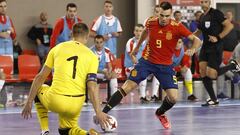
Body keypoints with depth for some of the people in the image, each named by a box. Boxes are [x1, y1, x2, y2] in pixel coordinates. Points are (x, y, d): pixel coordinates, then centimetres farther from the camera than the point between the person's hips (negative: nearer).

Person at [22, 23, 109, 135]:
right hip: (75, 104, 2)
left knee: (38, 89, 32)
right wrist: (98, 112, -7)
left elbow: (40, 77, 8)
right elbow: (92, 86, -5)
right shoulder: (92, 56, 7)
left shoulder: (58, 48, 8)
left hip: (55, 101, -2)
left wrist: (29, 102, 13)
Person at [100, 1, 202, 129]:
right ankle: (103, 113, -4)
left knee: (173, 98, -10)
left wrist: (192, 49, -44)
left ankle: (160, 113, 24)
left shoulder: (177, 27, -17)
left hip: (165, 66, -1)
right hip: (147, 61, 1)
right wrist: (137, 47, 28)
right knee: (126, 87, -9)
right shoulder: (151, 22, -9)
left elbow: (197, 40, -22)